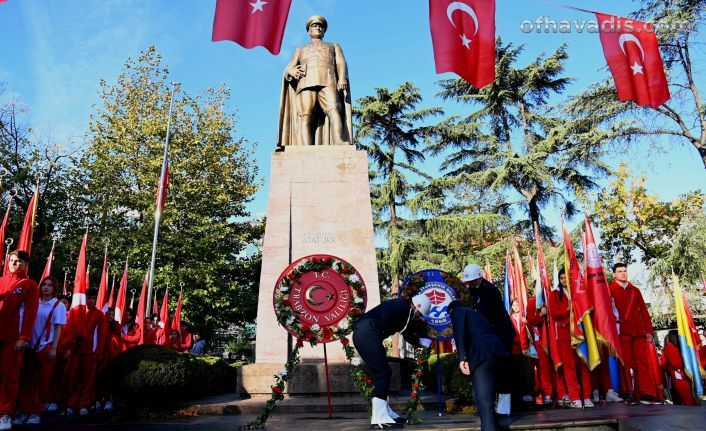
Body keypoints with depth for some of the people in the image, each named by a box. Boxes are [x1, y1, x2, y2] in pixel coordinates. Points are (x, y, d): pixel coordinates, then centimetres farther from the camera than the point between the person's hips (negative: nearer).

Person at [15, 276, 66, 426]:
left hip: (46, 347, -3)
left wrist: (54, 348, -11)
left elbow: (58, 328, -5)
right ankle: (24, 411, 14)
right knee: (26, 379, 5)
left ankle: (36, 412, 11)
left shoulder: (58, 306, -2)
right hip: (30, 346, 3)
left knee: (43, 381, 2)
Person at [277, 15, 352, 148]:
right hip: (306, 82, 1)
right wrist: (292, 71, -3)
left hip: (328, 82, -1)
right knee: (306, 116, -22)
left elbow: (341, 63, 16)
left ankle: (341, 149, -48)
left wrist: (342, 78, -8)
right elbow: (288, 69, 24)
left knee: (334, 111, -29)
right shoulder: (301, 49, 37)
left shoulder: (334, 46, 36)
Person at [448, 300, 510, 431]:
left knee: (484, 402, -12)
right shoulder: (474, 313, 37)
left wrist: (462, 357, -15)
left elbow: (459, 330, -7)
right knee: (484, 399, 24)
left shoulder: (457, 311, 13)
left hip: (482, 355, -9)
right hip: (494, 351, 9)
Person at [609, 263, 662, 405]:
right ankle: (630, 394, 2)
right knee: (626, 364, -2)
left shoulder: (635, 290, 17)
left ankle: (646, 394, 3)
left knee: (643, 363, 1)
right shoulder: (610, 290, 5)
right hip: (622, 332, -4)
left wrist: (648, 330, 8)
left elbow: (644, 311, 15)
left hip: (638, 332, 4)